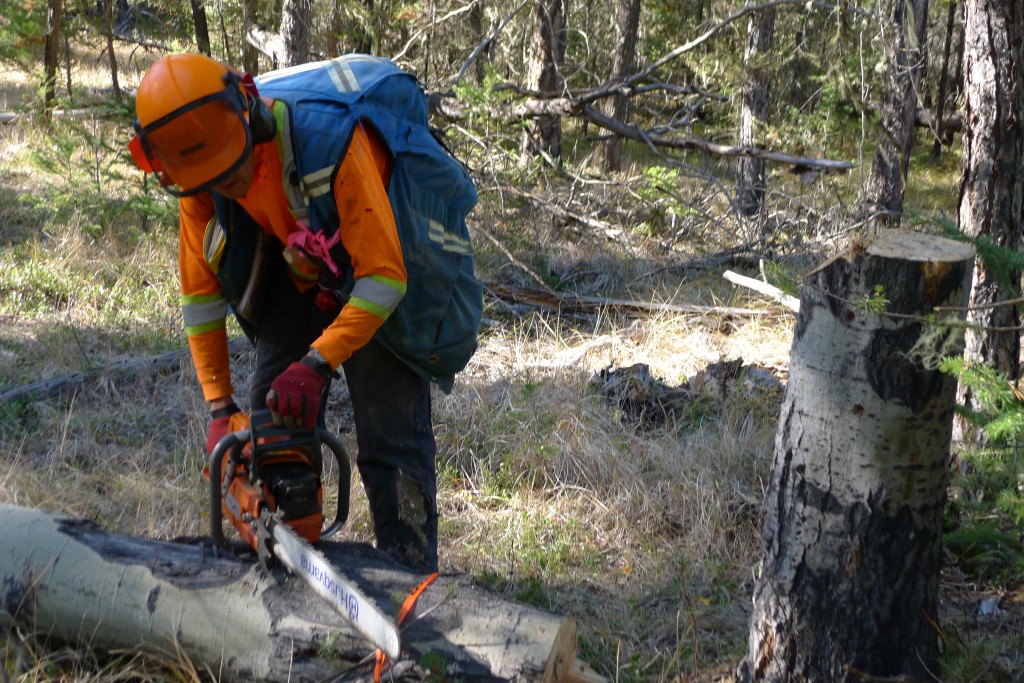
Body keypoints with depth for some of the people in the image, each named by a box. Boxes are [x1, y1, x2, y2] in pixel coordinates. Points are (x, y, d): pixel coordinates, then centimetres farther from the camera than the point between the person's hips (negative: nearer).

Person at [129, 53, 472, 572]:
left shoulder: (327, 140, -38)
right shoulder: (198, 176, -20)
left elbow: (384, 278, -38)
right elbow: (200, 293, -9)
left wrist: (317, 365, -46)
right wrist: (219, 407, -13)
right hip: (297, 281, 5)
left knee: (392, 441, -12)